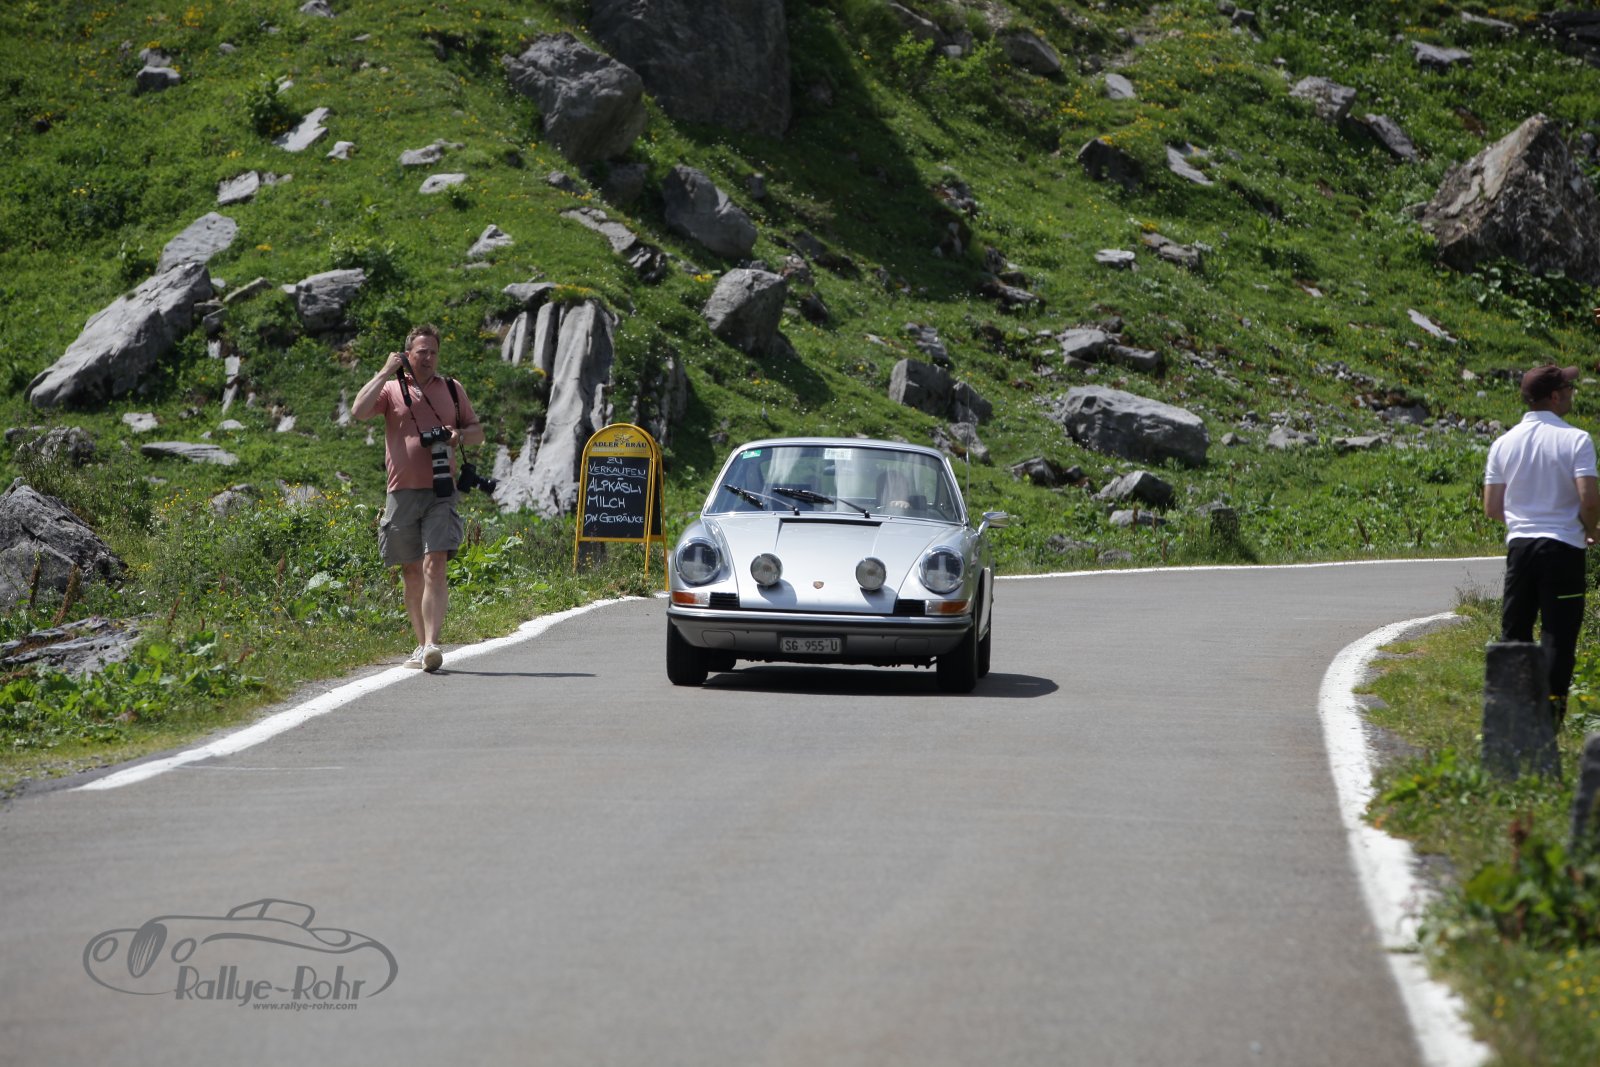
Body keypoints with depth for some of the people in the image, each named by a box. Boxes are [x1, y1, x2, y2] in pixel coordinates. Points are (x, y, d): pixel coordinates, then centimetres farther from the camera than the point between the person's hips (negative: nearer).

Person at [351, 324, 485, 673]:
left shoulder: (452, 389, 13)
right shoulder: (391, 389, 6)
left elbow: (478, 432, 20)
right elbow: (358, 412, -11)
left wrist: (459, 436, -3)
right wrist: (385, 373, -9)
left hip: (441, 492, -1)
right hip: (402, 492, 1)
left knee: (435, 566, -15)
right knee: (411, 572, 8)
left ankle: (432, 645, -21)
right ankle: (422, 644, 20)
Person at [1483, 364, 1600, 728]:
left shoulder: (1503, 443, 5)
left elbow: (1491, 508, 5)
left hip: (1519, 544, 4)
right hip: (1563, 547, -4)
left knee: (1514, 629, 12)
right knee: (1558, 631, 1)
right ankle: (1551, 707, -4)